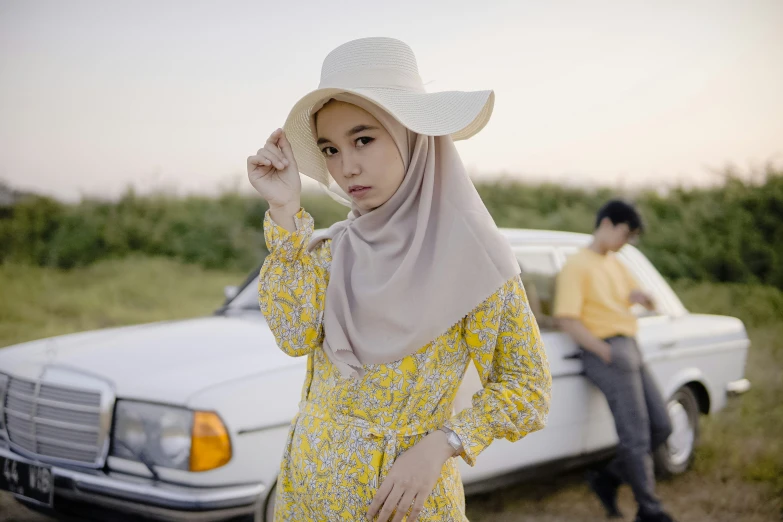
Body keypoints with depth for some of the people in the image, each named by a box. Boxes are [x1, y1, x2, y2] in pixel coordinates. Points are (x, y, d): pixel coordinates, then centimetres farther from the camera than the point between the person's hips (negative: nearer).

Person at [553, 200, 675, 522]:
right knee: (636, 436, -7)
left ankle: (608, 479, 20)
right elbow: (566, 318, -15)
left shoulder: (614, 263, 17)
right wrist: (606, 352, -21)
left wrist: (637, 296, -5)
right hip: (605, 353, -9)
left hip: (630, 350, 9)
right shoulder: (577, 266, -9)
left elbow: (634, 292, 21)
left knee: (661, 427, 9)